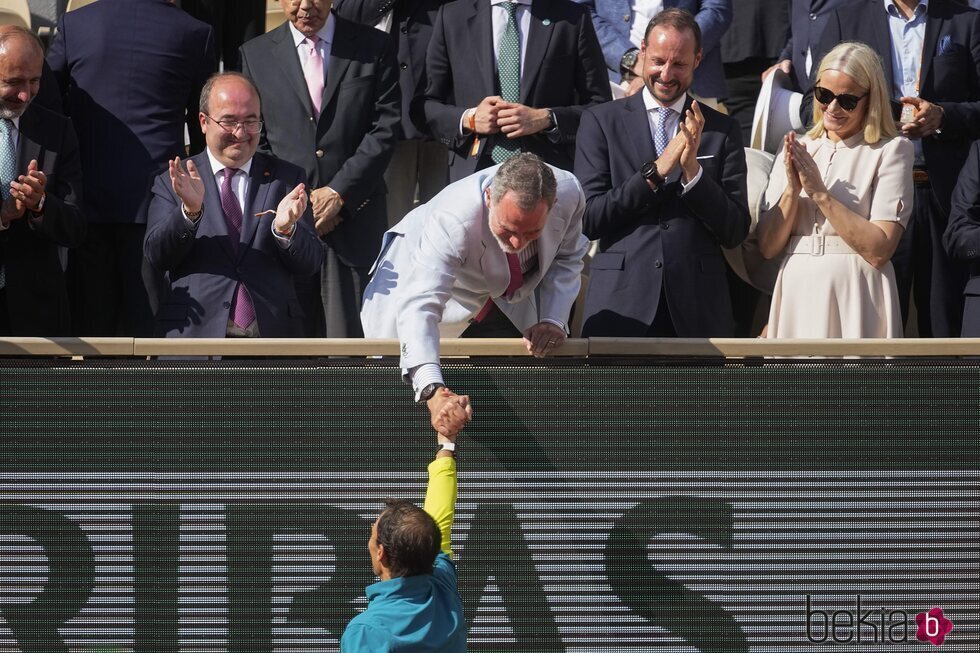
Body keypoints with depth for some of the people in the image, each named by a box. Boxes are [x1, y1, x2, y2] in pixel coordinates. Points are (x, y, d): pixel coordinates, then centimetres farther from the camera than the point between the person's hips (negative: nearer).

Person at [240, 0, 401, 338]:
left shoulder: (374, 47, 7)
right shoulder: (256, 54, 10)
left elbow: (385, 129, 1)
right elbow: (255, 141, 8)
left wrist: (339, 193, -8)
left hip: (354, 220, -1)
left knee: (349, 336, -7)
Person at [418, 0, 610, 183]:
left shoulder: (573, 19, 7)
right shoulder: (452, 17, 10)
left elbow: (601, 106, 7)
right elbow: (422, 105, 13)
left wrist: (546, 119, -8)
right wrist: (468, 119, -6)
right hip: (473, 172, 1)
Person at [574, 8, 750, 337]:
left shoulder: (722, 130, 9)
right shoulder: (601, 122, 6)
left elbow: (736, 232, 4)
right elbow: (588, 219, -3)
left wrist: (693, 171, -10)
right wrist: (656, 170, -11)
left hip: (698, 310, 1)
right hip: (620, 308, -1)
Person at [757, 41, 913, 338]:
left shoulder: (891, 151, -2)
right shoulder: (795, 150, 12)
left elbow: (879, 251, -13)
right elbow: (767, 247, 6)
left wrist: (819, 193, -13)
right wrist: (792, 190, -9)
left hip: (855, 300, -4)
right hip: (797, 295, 4)